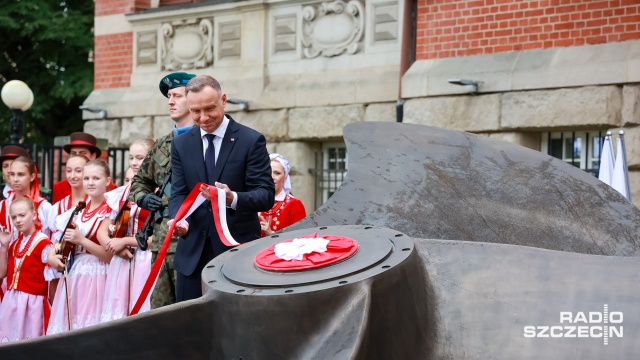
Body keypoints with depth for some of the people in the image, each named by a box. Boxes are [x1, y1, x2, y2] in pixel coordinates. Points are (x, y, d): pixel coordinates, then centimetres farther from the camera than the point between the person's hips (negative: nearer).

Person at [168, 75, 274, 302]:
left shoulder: (251, 141, -4)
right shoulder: (181, 144, 9)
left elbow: (266, 194, -10)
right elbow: (179, 193, 4)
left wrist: (233, 198, -30)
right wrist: (178, 219, -19)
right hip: (194, 251, 4)